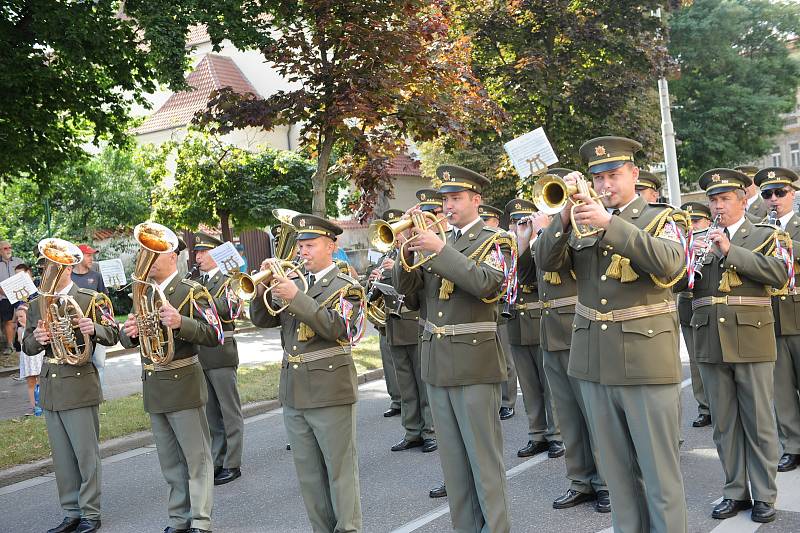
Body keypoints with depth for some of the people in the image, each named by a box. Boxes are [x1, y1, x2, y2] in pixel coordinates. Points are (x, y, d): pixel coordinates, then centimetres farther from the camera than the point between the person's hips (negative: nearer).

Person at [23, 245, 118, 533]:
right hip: (49, 388, 5)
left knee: (86, 454, 0)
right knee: (62, 457, 11)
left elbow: (112, 334, -3)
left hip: (79, 386, -5)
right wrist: (37, 339, -11)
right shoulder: (36, 305, 13)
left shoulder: (91, 299, -1)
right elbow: (27, 346, 12)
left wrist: (93, 329, -24)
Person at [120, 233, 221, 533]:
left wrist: (181, 323, -29)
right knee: (169, 460, 14)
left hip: (183, 385, -7)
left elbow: (215, 335, -15)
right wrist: (129, 332, -9)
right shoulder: (142, 294, 12)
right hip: (153, 387, 7)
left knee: (196, 457, 0)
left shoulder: (192, 291, -7)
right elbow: (128, 339, 14)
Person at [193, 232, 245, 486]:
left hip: (221, 353, -7)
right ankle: (217, 462, 23)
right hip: (199, 355, 7)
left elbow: (231, 310, -22)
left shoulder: (229, 279, -5)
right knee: (211, 413, 14)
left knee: (230, 412, 1)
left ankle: (232, 464, 8)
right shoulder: (197, 283, 15)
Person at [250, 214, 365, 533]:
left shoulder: (346, 286, -3)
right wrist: (263, 286, -8)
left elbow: (336, 327, -19)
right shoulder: (293, 283, 13)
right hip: (293, 392, 6)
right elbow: (261, 319, 9)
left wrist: (296, 297, -25)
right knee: (308, 474, 13)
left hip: (330, 390, -6)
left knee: (340, 470, 1)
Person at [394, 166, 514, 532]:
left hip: (474, 360, -6)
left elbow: (488, 285, -21)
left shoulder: (494, 240, -2)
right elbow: (405, 287, 7)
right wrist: (408, 245, -8)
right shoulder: (435, 240, 14)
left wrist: (441, 250, -23)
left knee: (484, 455, -1)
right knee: (452, 456, 13)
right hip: (436, 361, 6)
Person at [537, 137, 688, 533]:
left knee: (659, 469, 1)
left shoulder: (662, 217, 1)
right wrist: (565, 213, -16)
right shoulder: (581, 222, 12)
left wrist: (610, 222, -27)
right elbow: (546, 262, -1)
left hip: (645, 358, -4)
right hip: (593, 361, 4)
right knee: (617, 468, 14)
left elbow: (670, 263, -20)